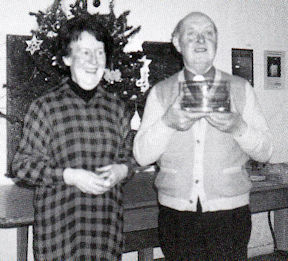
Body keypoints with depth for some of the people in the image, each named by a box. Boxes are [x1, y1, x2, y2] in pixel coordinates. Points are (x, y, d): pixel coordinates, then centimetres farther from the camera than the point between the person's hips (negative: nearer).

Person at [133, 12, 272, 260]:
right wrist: (168, 122, -18)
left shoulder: (241, 88, 6)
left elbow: (265, 151, 4)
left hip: (230, 212, 0)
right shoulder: (160, 92, 5)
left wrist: (238, 128, -15)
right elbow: (141, 155, -1)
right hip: (176, 214, 0)